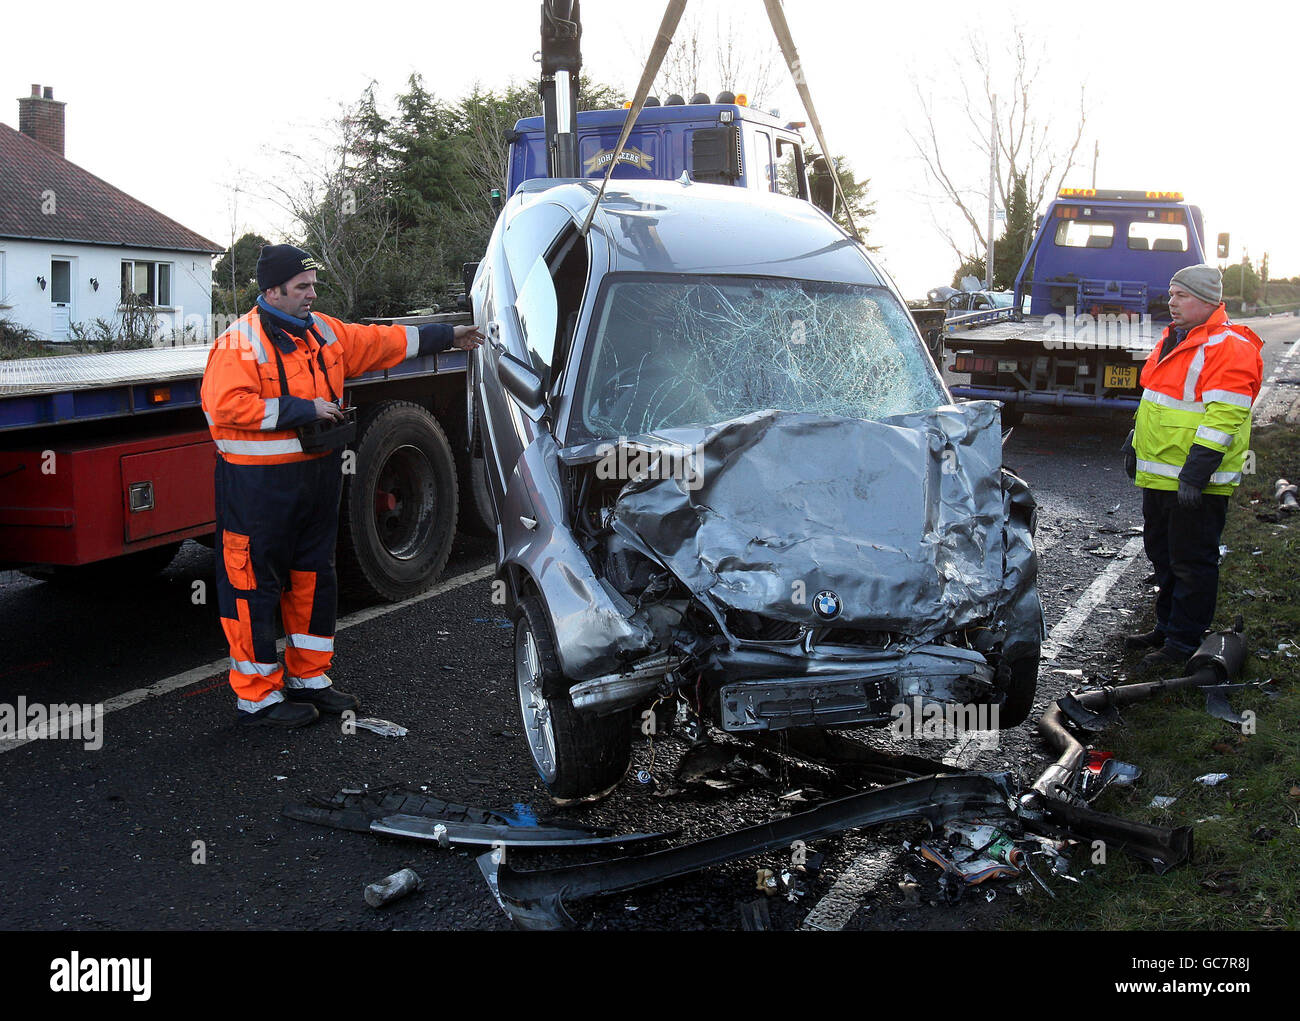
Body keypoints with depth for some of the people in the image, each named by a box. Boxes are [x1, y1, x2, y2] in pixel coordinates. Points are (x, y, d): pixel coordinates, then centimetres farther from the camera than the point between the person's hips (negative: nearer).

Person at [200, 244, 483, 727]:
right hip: (259, 485, -8)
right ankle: (257, 698, 9)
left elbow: (382, 342, 20)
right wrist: (304, 410, -20)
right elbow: (226, 406, -22)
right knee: (254, 587, 0)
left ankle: (308, 678, 28)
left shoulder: (324, 331, 11)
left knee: (314, 578, 15)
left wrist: (448, 336, 22)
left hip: (317, 474, 8)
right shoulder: (241, 342, -12)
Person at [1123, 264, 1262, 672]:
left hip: (1197, 483, -9)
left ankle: (1184, 643, 9)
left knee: (1191, 562, -1)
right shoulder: (1174, 339, 14)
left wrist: (1195, 474, -28)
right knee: (1162, 554, 19)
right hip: (1158, 474, 10)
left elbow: (1222, 418, -23)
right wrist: (1136, 443, 27)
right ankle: (1167, 627, 33)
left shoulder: (1231, 348, -16)